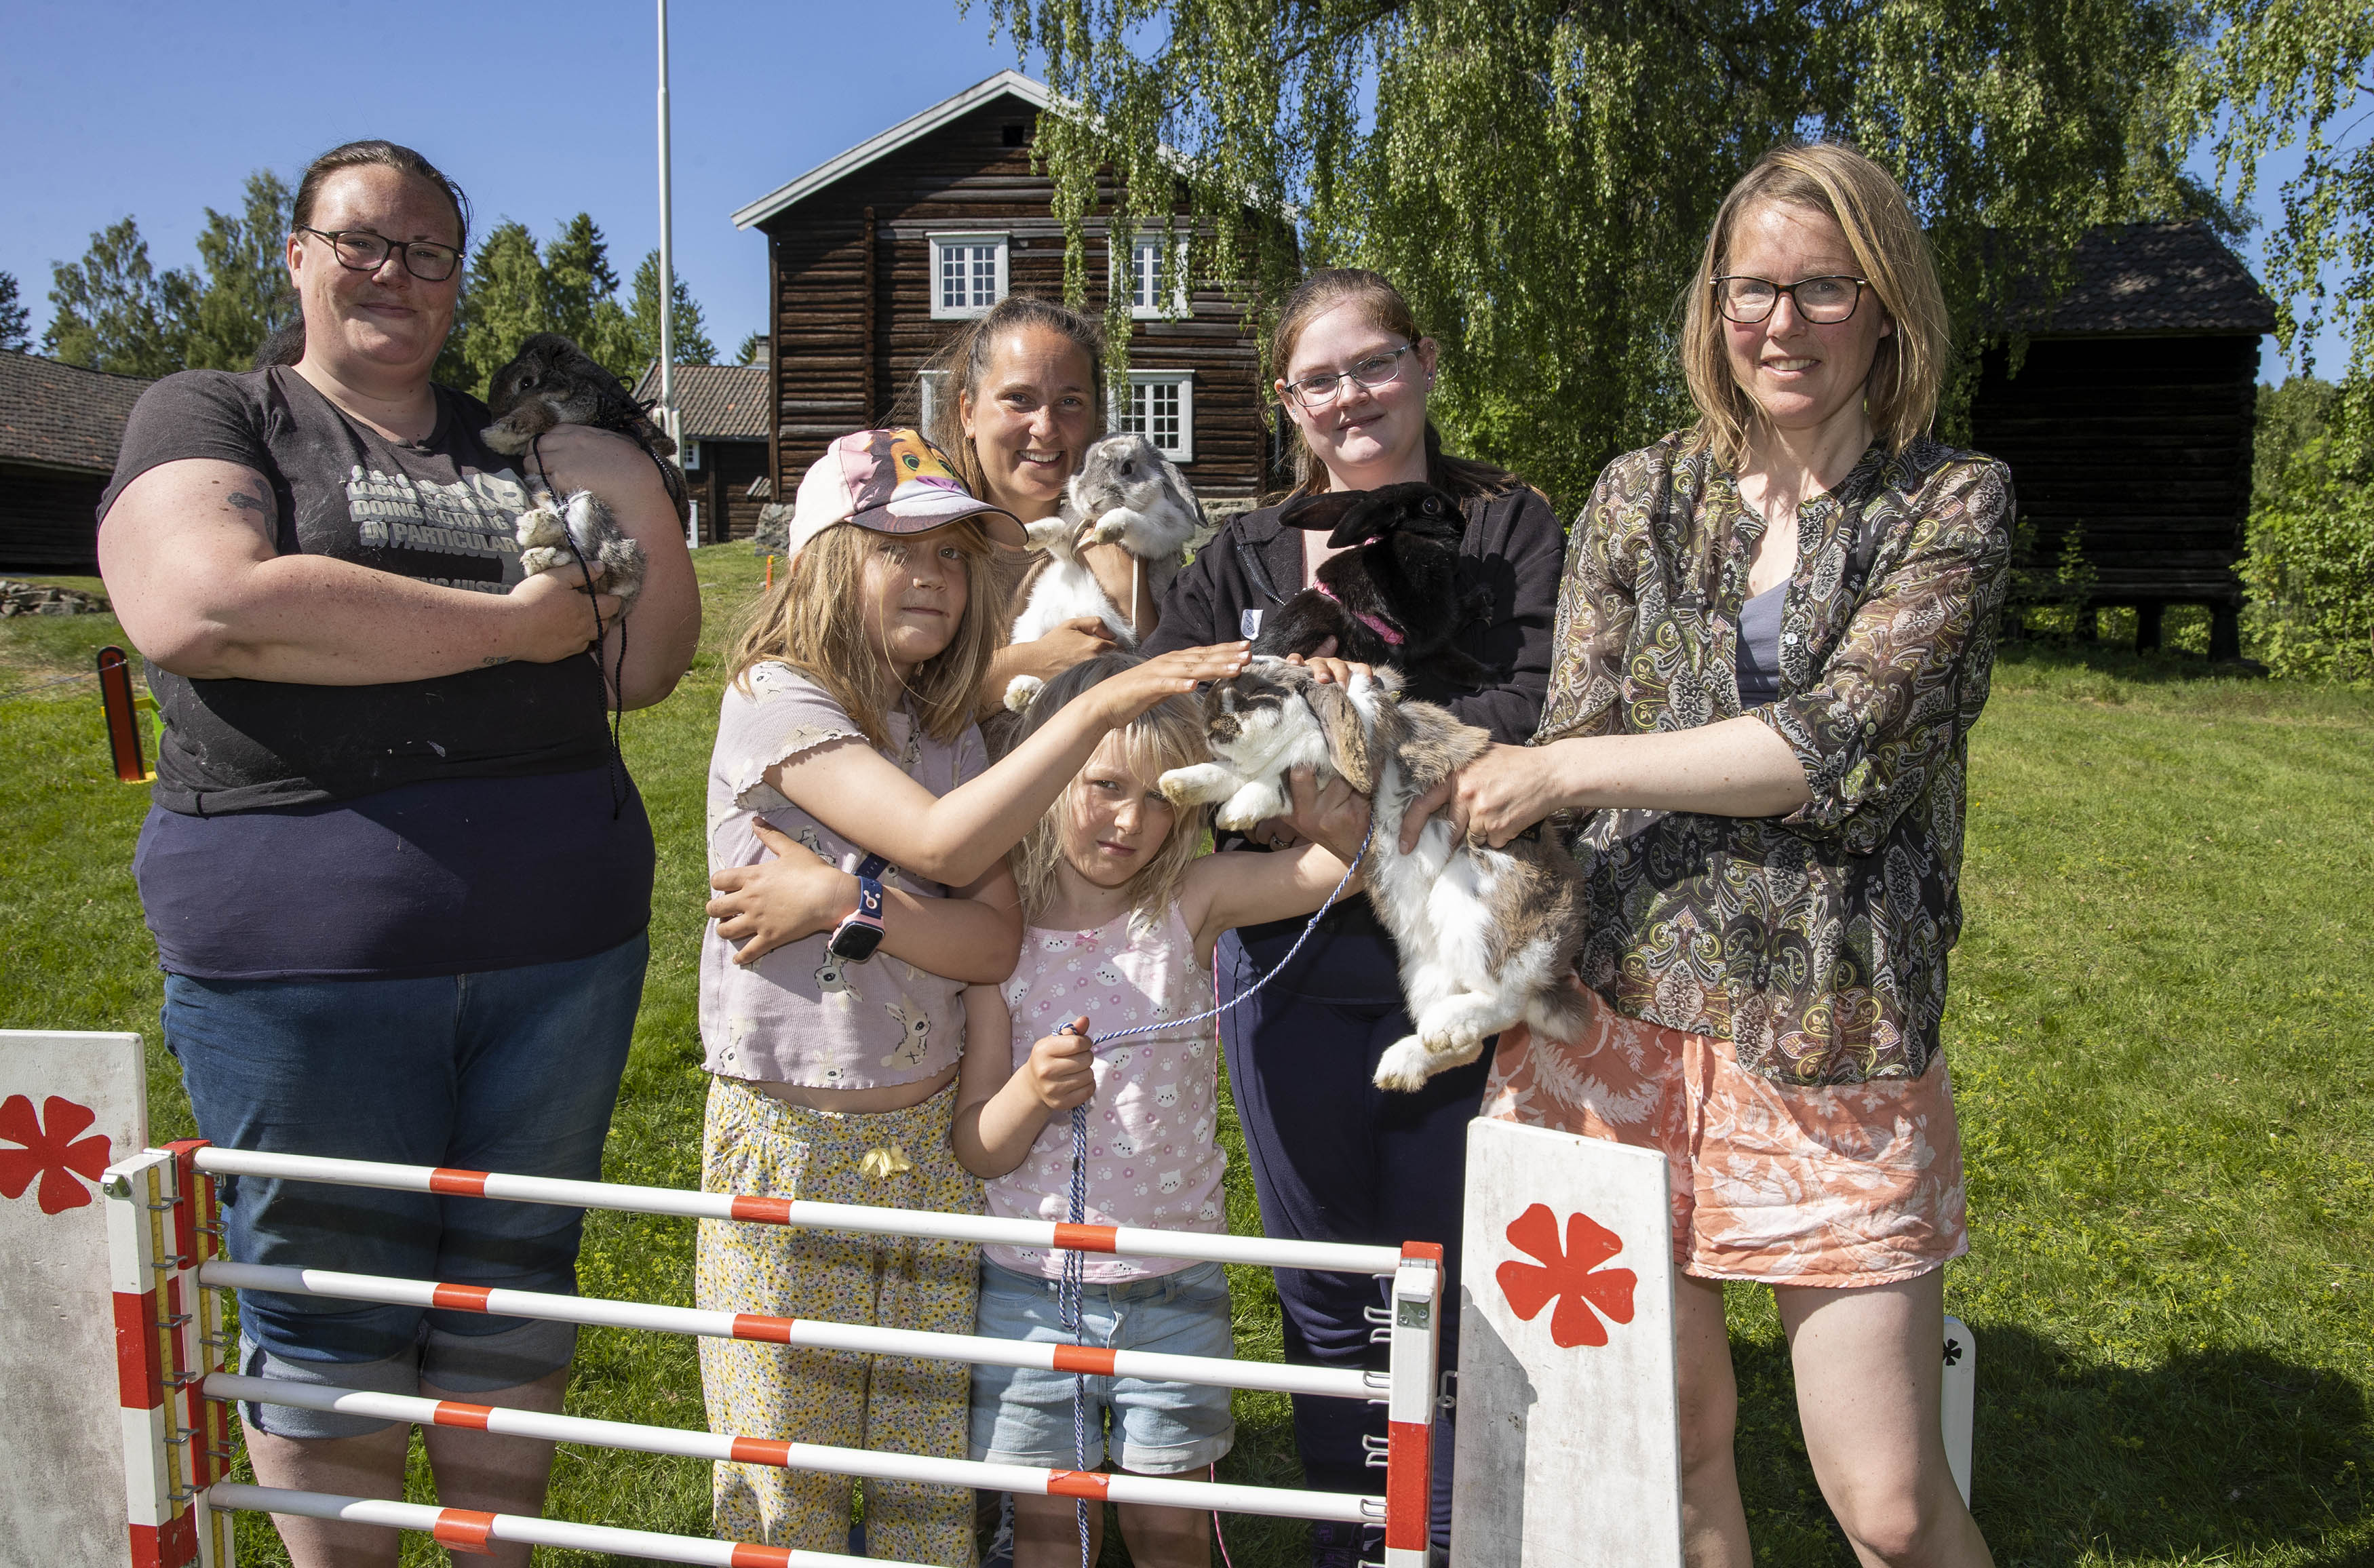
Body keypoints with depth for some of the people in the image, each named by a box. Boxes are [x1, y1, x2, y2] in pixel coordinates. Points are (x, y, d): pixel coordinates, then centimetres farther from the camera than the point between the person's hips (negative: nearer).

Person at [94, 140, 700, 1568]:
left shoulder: (520, 444, 15)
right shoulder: (210, 417, 3)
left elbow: (648, 665, 11)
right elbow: (202, 610, -18)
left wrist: (628, 474, -3)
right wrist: (512, 622, -14)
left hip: (560, 938, 4)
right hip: (305, 950, -4)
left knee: (514, 1282, 14)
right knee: (331, 1304, 9)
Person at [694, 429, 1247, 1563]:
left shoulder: (949, 733, 7)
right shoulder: (775, 698, -11)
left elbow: (995, 942, -6)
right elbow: (942, 844, -26)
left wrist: (842, 900, -21)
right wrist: (1100, 705, -26)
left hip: (929, 1138, 5)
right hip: (788, 1140, -5)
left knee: (929, 1475, 13)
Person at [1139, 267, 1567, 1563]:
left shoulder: (1508, 527, 3)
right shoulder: (1244, 556, 11)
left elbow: (1545, 711, -13)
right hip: (1294, 967, 3)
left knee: (1447, 1297, 8)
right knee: (1324, 1296, 16)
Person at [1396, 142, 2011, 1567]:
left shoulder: (1954, 503, 1)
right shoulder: (1643, 496, 9)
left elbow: (1836, 740, -12)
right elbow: (1576, 738, 6)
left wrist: (1561, 767, -12)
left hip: (1833, 1035, -2)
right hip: (1619, 1009, 2)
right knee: (1676, 1433, 13)